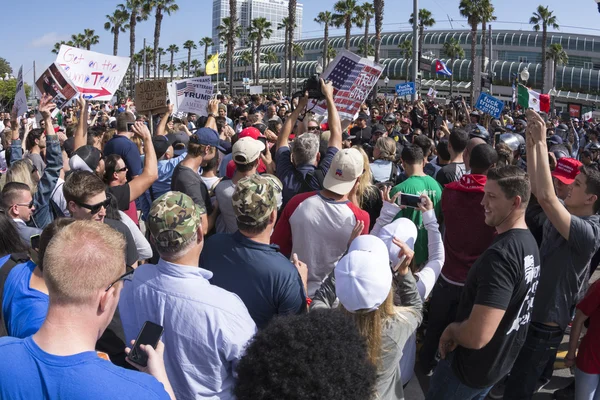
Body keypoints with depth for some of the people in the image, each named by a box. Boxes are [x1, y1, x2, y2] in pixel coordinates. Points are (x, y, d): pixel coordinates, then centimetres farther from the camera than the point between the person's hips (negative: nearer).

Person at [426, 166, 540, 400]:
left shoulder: (500, 254, -32)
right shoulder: (529, 243, 0)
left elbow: (477, 336, -37)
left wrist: (452, 329, -16)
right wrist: (460, 330, 7)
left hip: (472, 367, -8)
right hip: (502, 360, 8)